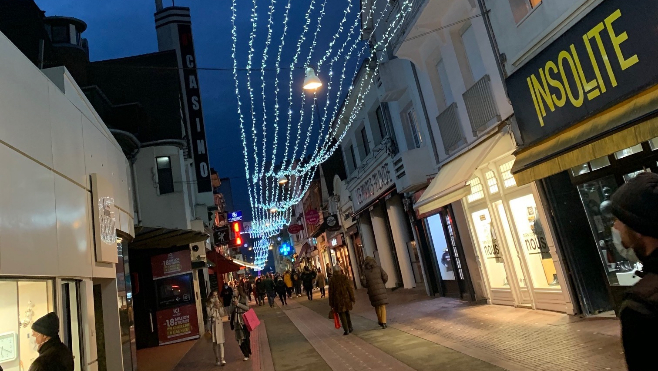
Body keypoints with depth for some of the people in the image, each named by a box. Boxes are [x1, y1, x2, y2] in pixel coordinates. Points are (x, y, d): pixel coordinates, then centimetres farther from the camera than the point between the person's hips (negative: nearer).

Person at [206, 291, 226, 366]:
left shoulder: (220, 304, 7)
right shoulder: (209, 305, -2)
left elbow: (222, 314, 2)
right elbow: (209, 314, -12)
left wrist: (218, 307, -9)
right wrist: (214, 306, -14)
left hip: (220, 323, 2)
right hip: (213, 324, -2)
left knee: (221, 342, -3)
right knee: (215, 343, 5)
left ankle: (222, 359, -4)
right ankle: (217, 359, 16)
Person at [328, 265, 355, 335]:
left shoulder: (332, 279, -7)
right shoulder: (345, 277, -5)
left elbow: (331, 292, -3)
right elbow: (350, 288, -5)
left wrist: (331, 303, 4)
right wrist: (353, 298, 3)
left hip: (337, 300, -2)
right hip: (346, 298, 2)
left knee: (342, 314, 7)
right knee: (347, 313, 20)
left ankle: (346, 330, 4)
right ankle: (350, 328, 26)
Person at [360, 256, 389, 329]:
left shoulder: (364, 270, 1)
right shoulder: (378, 267, 2)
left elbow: (363, 283, -4)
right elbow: (385, 277, -3)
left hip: (372, 290, 1)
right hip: (381, 289, -1)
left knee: (377, 306, 19)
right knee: (383, 306, 2)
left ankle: (380, 321, 32)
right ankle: (383, 323, -8)